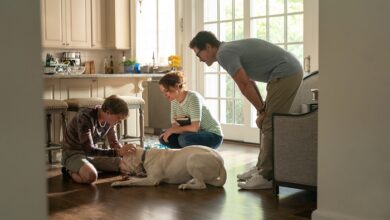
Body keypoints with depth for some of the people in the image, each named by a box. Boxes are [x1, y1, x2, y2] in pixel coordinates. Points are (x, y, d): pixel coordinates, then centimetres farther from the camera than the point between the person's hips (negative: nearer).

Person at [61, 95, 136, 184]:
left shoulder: (109, 119, -7)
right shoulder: (86, 117, -28)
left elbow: (114, 143, 5)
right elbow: (89, 149, -32)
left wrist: (124, 151, -17)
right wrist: (118, 152, -38)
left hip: (92, 152, 7)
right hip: (73, 153, -7)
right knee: (90, 176, -37)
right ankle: (71, 171, -4)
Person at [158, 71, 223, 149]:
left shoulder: (193, 97, -23)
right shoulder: (174, 100, -1)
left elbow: (194, 127, -30)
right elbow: (174, 125, 0)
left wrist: (171, 130, -21)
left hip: (213, 135, -7)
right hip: (195, 133, 7)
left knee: (184, 138, -34)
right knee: (164, 137, -8)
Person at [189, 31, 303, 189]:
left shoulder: (224, 53, -11)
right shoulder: (230, 49, 19)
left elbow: (245, 85, -14)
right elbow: (249, 83, 21)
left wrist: (261, 110, -3)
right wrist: (263, 109, 16)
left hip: (285, 74, -10)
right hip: (291, 71, 10)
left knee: (270, 127, -8)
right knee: (267, 124, 14)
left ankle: (266, 177, -3)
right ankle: (261, 168, 21)